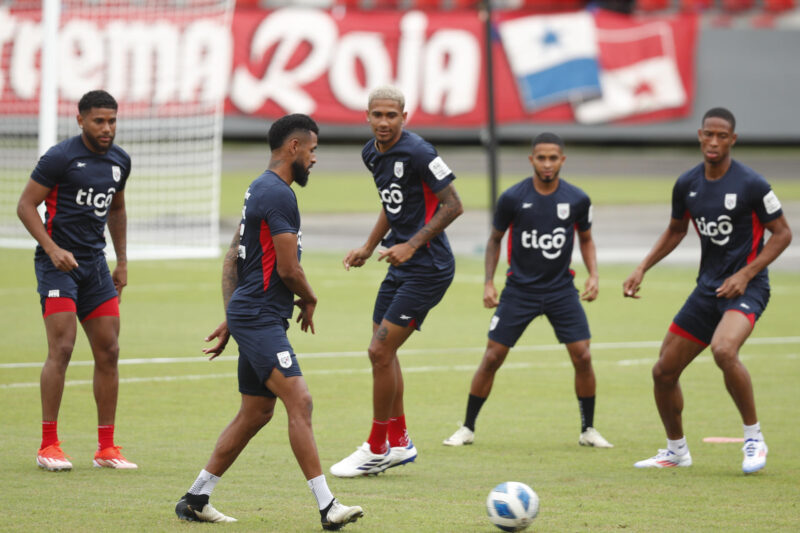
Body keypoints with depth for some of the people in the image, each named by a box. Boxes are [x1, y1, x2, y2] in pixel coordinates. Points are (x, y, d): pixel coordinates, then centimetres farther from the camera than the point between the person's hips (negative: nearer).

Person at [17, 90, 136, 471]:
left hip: (95, 263, 7)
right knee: (61, 349, -14)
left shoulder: (120, 161, 10)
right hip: (58, 263, -7)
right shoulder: (60, 157, -11)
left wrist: (122, 262, 21)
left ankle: (106, 447, 10)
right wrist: (53, 249, -19)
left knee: (108, 352, 3)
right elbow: (26, 205, -9)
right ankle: (48, 446, -8)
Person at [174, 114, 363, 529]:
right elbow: (288, 268, -16)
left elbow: (231, 260, 22)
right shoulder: (278, 194, -15)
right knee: (299, 401, -16)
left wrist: (230, 319, 23)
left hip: (248, 316, 11)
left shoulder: (260, 190, 18)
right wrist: (310, 300, 4)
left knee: (256, 413, 13)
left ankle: (194, 499, 18)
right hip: (260, 319, -11)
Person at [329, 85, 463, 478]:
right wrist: (369, 247, 18)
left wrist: (412, 245, -21)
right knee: (383, 352, 13)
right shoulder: (372, 154, 9)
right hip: (401, 265, 9)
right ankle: (399, 444, 26)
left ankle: (376, 450, 2)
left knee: (380, 351, -9)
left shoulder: (417, 152, -18)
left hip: (428, 266, -9)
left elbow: (453, 205, -17)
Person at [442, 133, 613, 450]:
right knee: (492, 357, -3)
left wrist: (593, 275, -2)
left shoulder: (577, 200, -5)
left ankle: (588, 430, 8)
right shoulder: (513, 198, -9)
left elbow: (585, 239, 12)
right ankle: (467, 428, 10)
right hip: (520, 289, -1)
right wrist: (488, 282, -2)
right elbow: (495, 239, 5)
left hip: (561, 289, 1)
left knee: (582, 356, -8)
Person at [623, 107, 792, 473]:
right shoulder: (687, 185, 4)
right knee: (664, 372, 5)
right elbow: (676, 230, 21)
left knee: (724, 350, -35)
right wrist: (642, 269, 11)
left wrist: (745, 274, -16)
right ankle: (676, 451, 27)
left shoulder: (750, 184, -12)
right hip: (708, 287, 6)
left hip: (746, 288, -6)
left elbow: (782, 233, -6)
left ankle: (754, 439, -17)